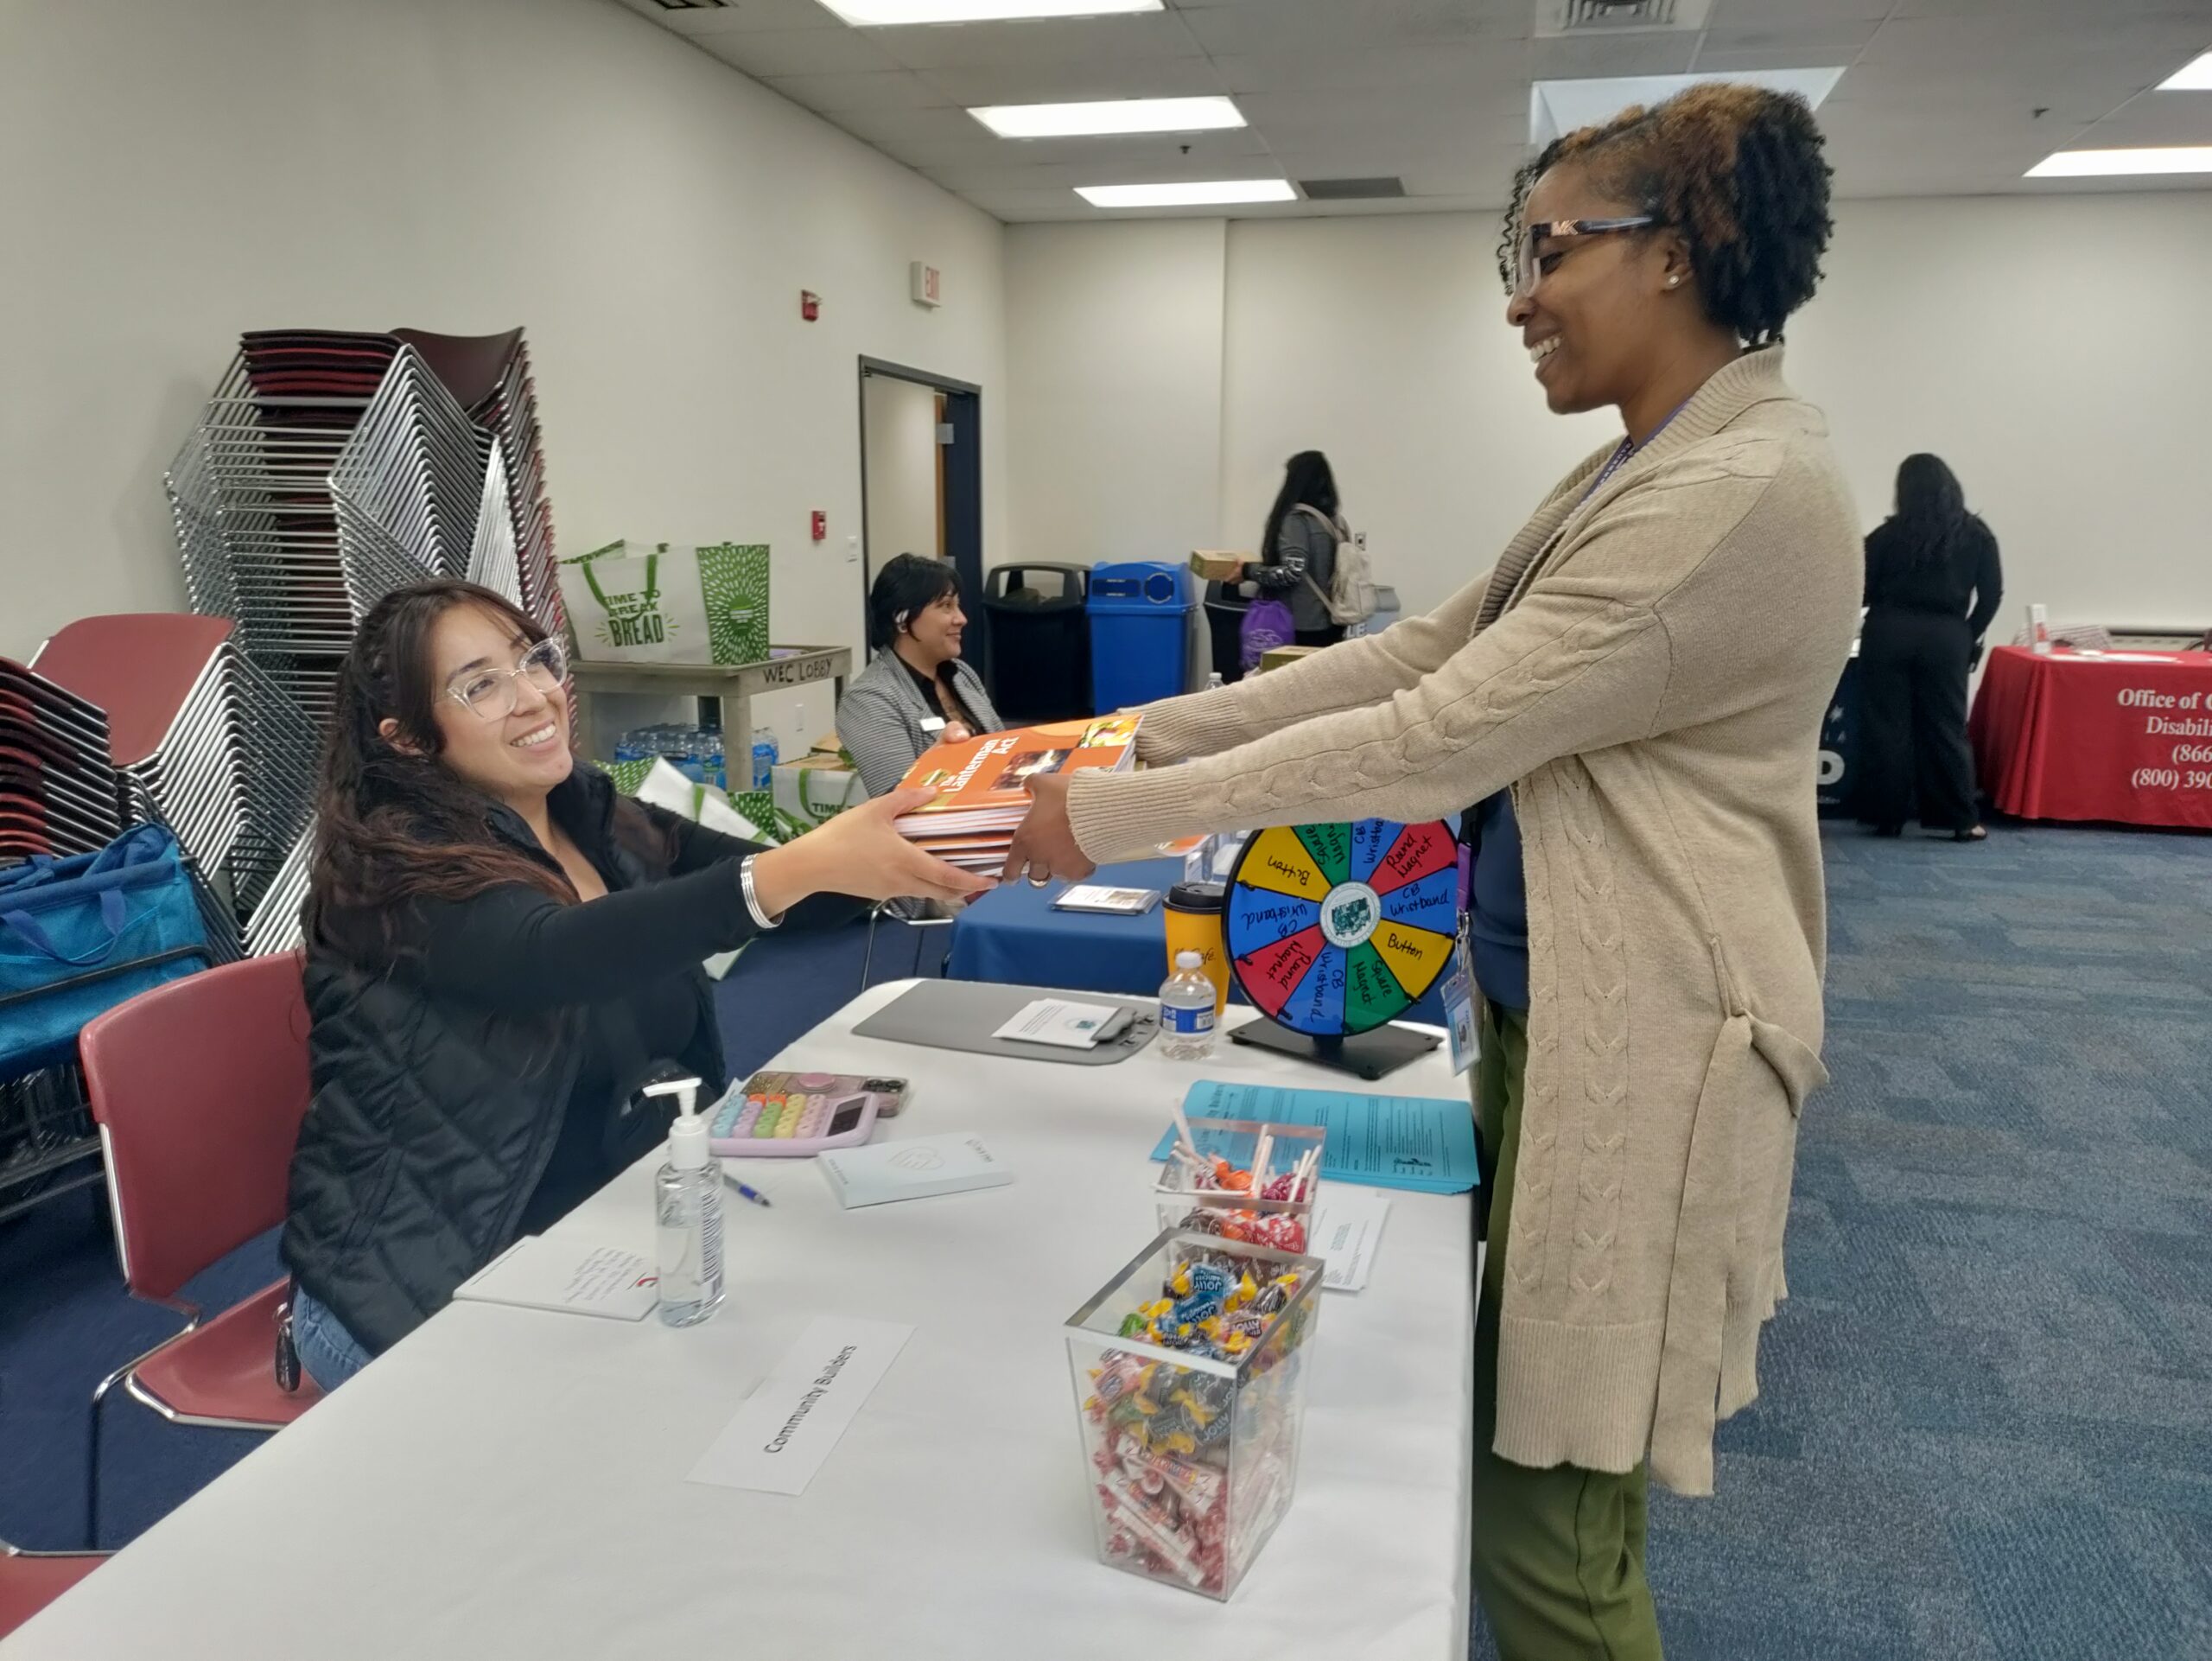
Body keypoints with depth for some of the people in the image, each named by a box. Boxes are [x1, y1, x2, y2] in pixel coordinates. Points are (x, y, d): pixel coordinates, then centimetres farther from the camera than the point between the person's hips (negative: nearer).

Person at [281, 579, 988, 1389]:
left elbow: (788, 889, -5)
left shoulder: (600, 819, 4)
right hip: (433, 1288, -6)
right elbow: (554, 956, -35)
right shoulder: (397, 864, -15)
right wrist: (807, 863, -47)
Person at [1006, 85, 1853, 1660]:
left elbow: (1430, 740, -23)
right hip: (1546, 1003, 10)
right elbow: (1417, 654, 9)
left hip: (1638, 1041, -10)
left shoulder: (1749, 488, -20)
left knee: (1545, 1519, 4)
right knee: (1530, 1460, 22)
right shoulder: (1647, 467, 13)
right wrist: (1146, 731, 2)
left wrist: (1116, 815, -17)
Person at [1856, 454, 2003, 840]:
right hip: (1946, 639, 1)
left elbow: (1862, 589, -1)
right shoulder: (1976, 535, 4)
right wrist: (1970, 635, 13)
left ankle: (1889, 817, 7)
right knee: (1946, 727, 6)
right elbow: (1992, 594, 3)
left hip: (1888, 633, -1)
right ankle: (1962, 820, 8)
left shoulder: (1888, 534, -1)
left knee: (1886, 726, 5)